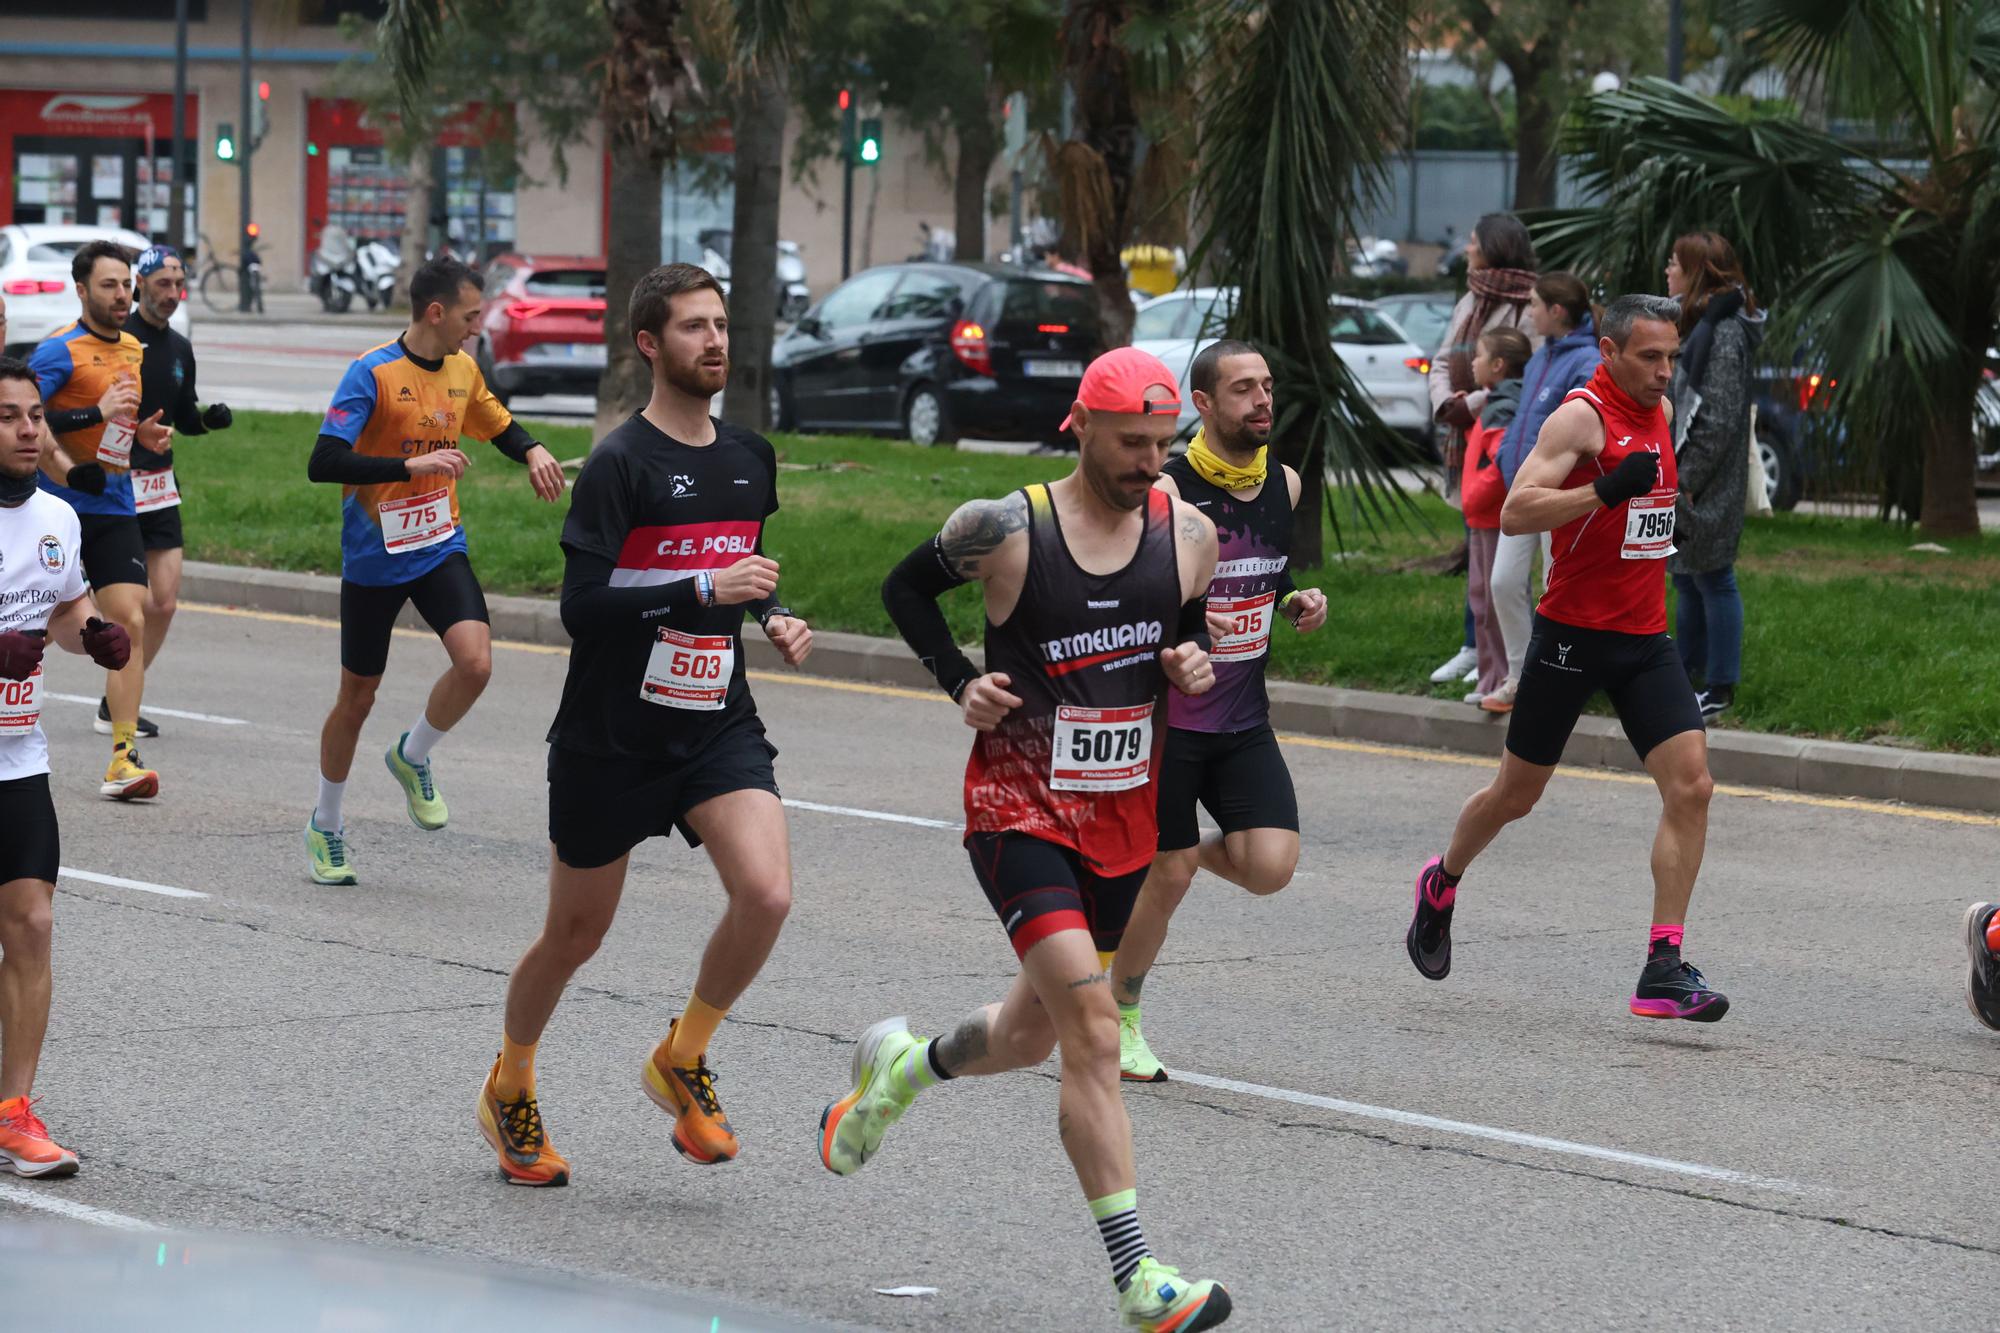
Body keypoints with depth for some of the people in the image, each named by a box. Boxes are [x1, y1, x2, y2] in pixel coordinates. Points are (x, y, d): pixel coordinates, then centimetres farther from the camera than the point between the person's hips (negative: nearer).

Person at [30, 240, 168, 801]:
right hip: (61, 507, -5)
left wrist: (143, 434, 8)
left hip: (115, 510, 5)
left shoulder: (134, 351, 13)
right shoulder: (60, 350, -10)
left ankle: (123, 756, -9)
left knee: (130, 621, -8)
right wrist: (97, 413, -25)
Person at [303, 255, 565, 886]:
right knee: (357, 698, 6)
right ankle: (324, 826, 28)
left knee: (475, 662, -20)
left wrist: (532, 452, 1)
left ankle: (411, 757, 9)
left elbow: (499, 425, 23)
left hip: (440, 549, 4)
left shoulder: (462, 370, 4)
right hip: (373, 558, -4)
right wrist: (412, 464, -30)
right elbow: (323, 464, -24)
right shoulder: (372, 373, -16)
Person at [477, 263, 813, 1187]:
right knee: (575, 936, 8)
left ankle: (682, 1060, 5)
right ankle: (509, 1093, 34)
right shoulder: (621, 463, -13)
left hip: (717, 726, 4)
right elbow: (581, 606, -19)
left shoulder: (751, 460, 8)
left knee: (767, 894, -19)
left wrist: (774, 617, 6)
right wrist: (706, 592, -25)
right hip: (612, 735, -4)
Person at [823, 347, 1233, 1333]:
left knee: (1033, 1033, 18)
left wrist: (1196, 666, -5)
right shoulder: (1005, 531, -13)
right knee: (1091, 1023, -19)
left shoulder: (1188, 534, -1)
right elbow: (905, 587, 5)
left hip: (1123, 814, 6)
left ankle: (901, 1067, 51)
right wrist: (960, 683, -7)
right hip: (1021, 807, -6)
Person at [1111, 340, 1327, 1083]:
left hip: (1244, 719, 5)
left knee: (1270, 867, -10)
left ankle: (1199, 850, 25)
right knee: (1166, 877, 0)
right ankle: (1117, 1016, 23)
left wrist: (1297, 605, 1)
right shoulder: (1165, 493, -16)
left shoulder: (1284, 486, 4)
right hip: (1167, 715, -5)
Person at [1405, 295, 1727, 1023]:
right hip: (1573, 634, -6)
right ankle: (1442, 885, 40)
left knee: (1691, 785, -12)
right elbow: (1514, 512, -26)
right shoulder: (1582, 415, -14)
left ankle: (1664, 968, -11)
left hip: (1644, 638, 6)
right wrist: (1608, 491, -33)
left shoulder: (1659, 412, 10)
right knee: (1517, 793, 9)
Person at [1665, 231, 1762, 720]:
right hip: (1682, 479, 10)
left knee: (1711, 579, -3)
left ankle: (1720, 689, 3)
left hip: (1708, 488, -10)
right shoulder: (1693, 323, 14)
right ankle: (1688, 674, 27)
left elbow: (1719, 419, -21)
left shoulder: (1724, 332, -17)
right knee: (1686, 579, 17)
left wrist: (1687, 482, -20)